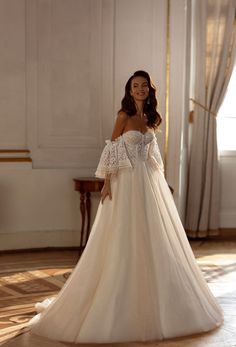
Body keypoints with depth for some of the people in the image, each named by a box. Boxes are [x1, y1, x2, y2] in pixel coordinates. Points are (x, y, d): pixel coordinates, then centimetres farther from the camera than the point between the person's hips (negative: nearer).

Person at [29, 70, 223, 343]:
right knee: (125, 241, -2)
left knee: (153, 239, 10)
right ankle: (124, 303, 7)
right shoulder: (124, 115, -6)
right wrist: (107, 182, -14)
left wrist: (159, 182, 16)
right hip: (128, 181, -6)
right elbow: (112, 150, -8)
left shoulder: (151, 118, 10)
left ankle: (151, 299, 22)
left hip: (151, 181, 7)